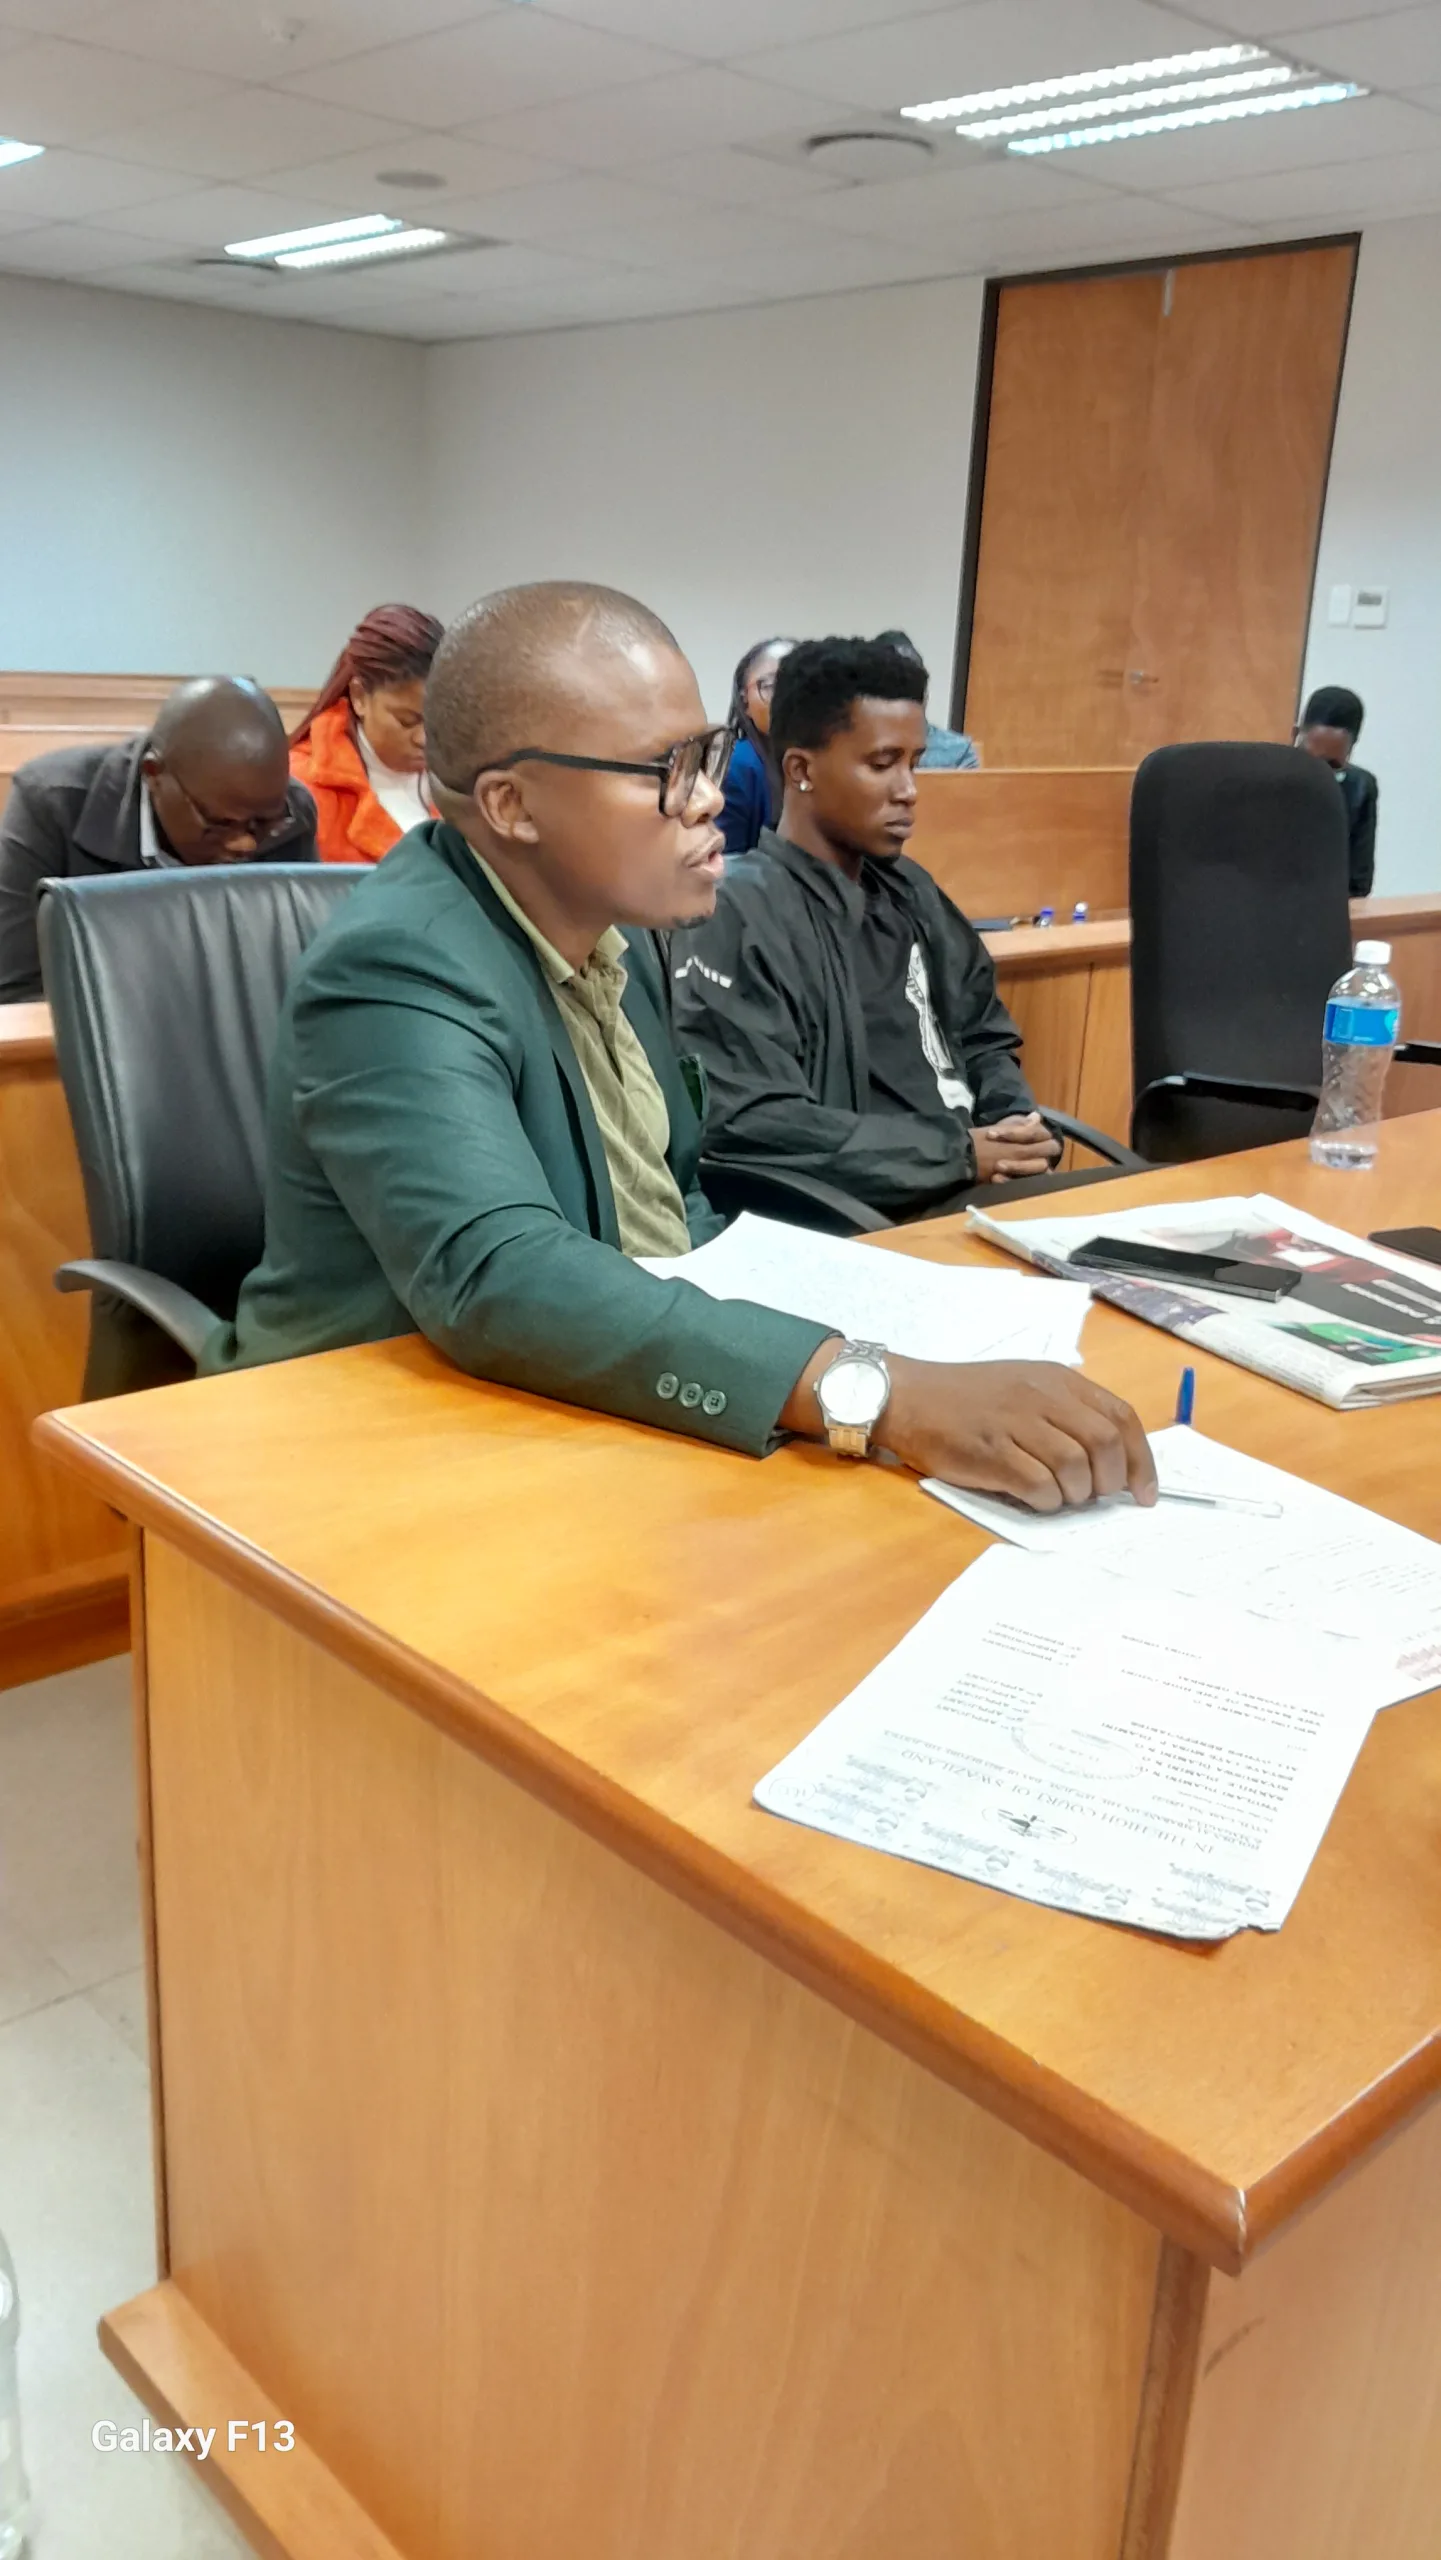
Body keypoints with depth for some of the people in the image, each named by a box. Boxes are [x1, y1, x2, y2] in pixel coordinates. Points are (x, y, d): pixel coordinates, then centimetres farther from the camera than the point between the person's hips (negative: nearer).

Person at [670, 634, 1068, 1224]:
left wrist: (1014, 1121, -1)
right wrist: (960, 1154, -17)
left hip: (977, 1196, 8)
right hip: (857, 1225, -8)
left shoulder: (911, 892, 15)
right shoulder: (734, 915, -10)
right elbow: (748, 1122, -20)